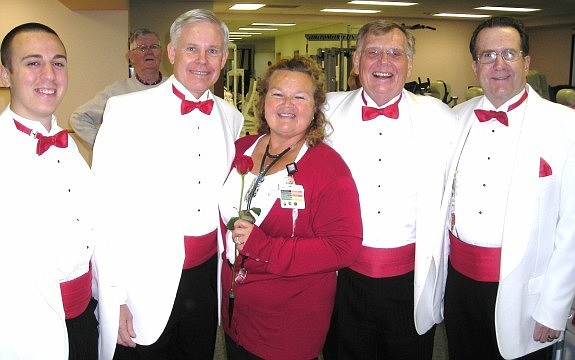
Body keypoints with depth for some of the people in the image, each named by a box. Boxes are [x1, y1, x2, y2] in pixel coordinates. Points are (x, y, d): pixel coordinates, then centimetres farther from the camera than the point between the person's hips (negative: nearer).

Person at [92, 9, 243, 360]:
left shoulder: (232, 118, 5)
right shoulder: (126, 110, -9)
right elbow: (107, 209, -11)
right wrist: (114, 296, -12)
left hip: (206, 276, 4)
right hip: (145, 284, -4)